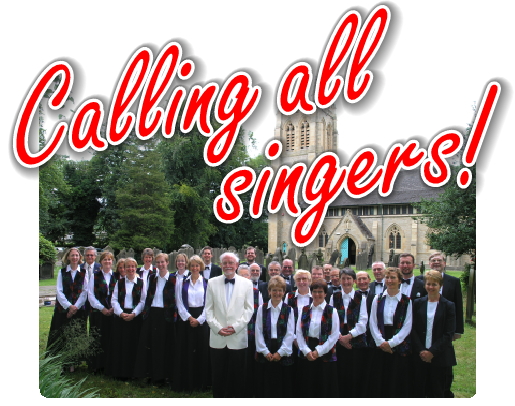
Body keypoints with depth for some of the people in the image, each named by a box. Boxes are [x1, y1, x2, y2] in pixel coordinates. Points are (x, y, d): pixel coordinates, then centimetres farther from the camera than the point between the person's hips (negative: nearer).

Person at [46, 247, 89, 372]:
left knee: (75, 335, -1)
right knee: (61, 335, -1)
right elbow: (59, 291, -1)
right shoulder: (62, 272, 5)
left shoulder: (83, 272, 4)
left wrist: (75, 306, -10)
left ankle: (72, 363, 7)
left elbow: (85, 291, 0)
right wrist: (69, 306, -11)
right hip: (63, 308, 0)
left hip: (78, 309, 0)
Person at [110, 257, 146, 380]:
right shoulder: (119, 282, 10)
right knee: (119, 345, 2)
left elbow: (143, 301, -2)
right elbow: (114, 300, 4)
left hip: (135, 318, -2)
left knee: (133, 345, -1)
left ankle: (130, 372, 9)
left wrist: (133, 314, -14)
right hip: (120, 317, 2)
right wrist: (121, 313, -10)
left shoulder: (141, 282, 4)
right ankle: (118, 372, 11)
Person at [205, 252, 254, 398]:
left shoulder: (246, 283, 3)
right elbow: (209, 309, 5)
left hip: (238, 338, -1)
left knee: (238, 376, 5)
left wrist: (235, 327, -10)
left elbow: (249, 309, 1)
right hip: (217, 338, 1)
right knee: (218, 376, 8)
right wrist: (218, 328, -7)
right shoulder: (212, 282, 7)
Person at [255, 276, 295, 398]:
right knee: (268, 386, 4)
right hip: (266, 354, 1)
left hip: (283, 353, -1)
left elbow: (290, 334, -2)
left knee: (284, 386, 2)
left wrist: (280, 352, -9)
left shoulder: (288, 310, 2)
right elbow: (258, 332, 0)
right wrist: (265, 351, -6)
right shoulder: (262, 309, 3)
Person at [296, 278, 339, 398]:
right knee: (307, 389, 6)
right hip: (306, 355, 3)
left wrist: (318, 351, -12)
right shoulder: (304, 310, 9)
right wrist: (306, 351, -9)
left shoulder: (331, 311, 0)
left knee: (324, 389, 2)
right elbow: (299, 333, 4)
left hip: (325, 355, -2)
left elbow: (334, 335, -7)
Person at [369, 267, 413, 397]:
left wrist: (391, 343, -11)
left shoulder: (406, 301, -1)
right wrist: (381, 342, -9)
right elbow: (373, 323, 3)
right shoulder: (378, 299, 6)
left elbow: (407, 326, -6)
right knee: (380, 380, 4)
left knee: (398, 381, 2)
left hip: (399, 346, -2)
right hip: (380, 346, 2)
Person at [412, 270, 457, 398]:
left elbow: (449, 333, -5)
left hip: (440, 357, -2)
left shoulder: (448, 306, 0)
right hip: (420, 356, 2)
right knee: (419, 391, 4)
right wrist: (421, 351, -9)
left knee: (437, 392, 4)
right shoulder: (418, 303, 6)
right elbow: (413, 329, 2)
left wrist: (432, 352, -11)